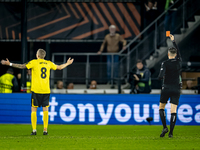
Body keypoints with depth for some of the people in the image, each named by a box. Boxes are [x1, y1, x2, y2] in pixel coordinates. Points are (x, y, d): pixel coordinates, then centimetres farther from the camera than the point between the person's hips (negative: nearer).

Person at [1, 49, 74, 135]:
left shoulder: (34, 62, -3)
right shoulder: (49, 63, 10)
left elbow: (22, 66, -11)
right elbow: (60, 67, 24)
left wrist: (10, 64, -8)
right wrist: (68, 63, 42)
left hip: (36, 90, -3)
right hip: (46, 90, 3)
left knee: (34, 110, 2)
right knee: (45, 110, 6)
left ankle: (34, 130, -5)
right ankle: (45, 130, 2)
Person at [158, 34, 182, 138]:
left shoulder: (165, 63, -9)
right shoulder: (179, 62, 2)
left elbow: (160, 77, -16)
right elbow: (178, 51, 22)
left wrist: (162, 76, 8)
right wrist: (173, 41, 31)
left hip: (166, 88, -3)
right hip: (176, 89, 3)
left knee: (161, 108, 13)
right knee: (173, 111, -1)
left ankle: (165, 127, -3)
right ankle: (171, 132, -7)